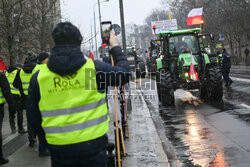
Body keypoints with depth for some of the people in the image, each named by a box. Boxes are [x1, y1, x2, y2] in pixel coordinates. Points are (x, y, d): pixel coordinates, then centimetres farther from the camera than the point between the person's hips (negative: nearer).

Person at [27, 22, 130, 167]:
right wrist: (115, 47, 20)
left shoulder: (39, 78, -3)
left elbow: (34, 119, 3)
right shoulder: (94, 68, -9)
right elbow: (124, 74, 6)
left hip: (59, 150, 2)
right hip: (93, 145, -2)